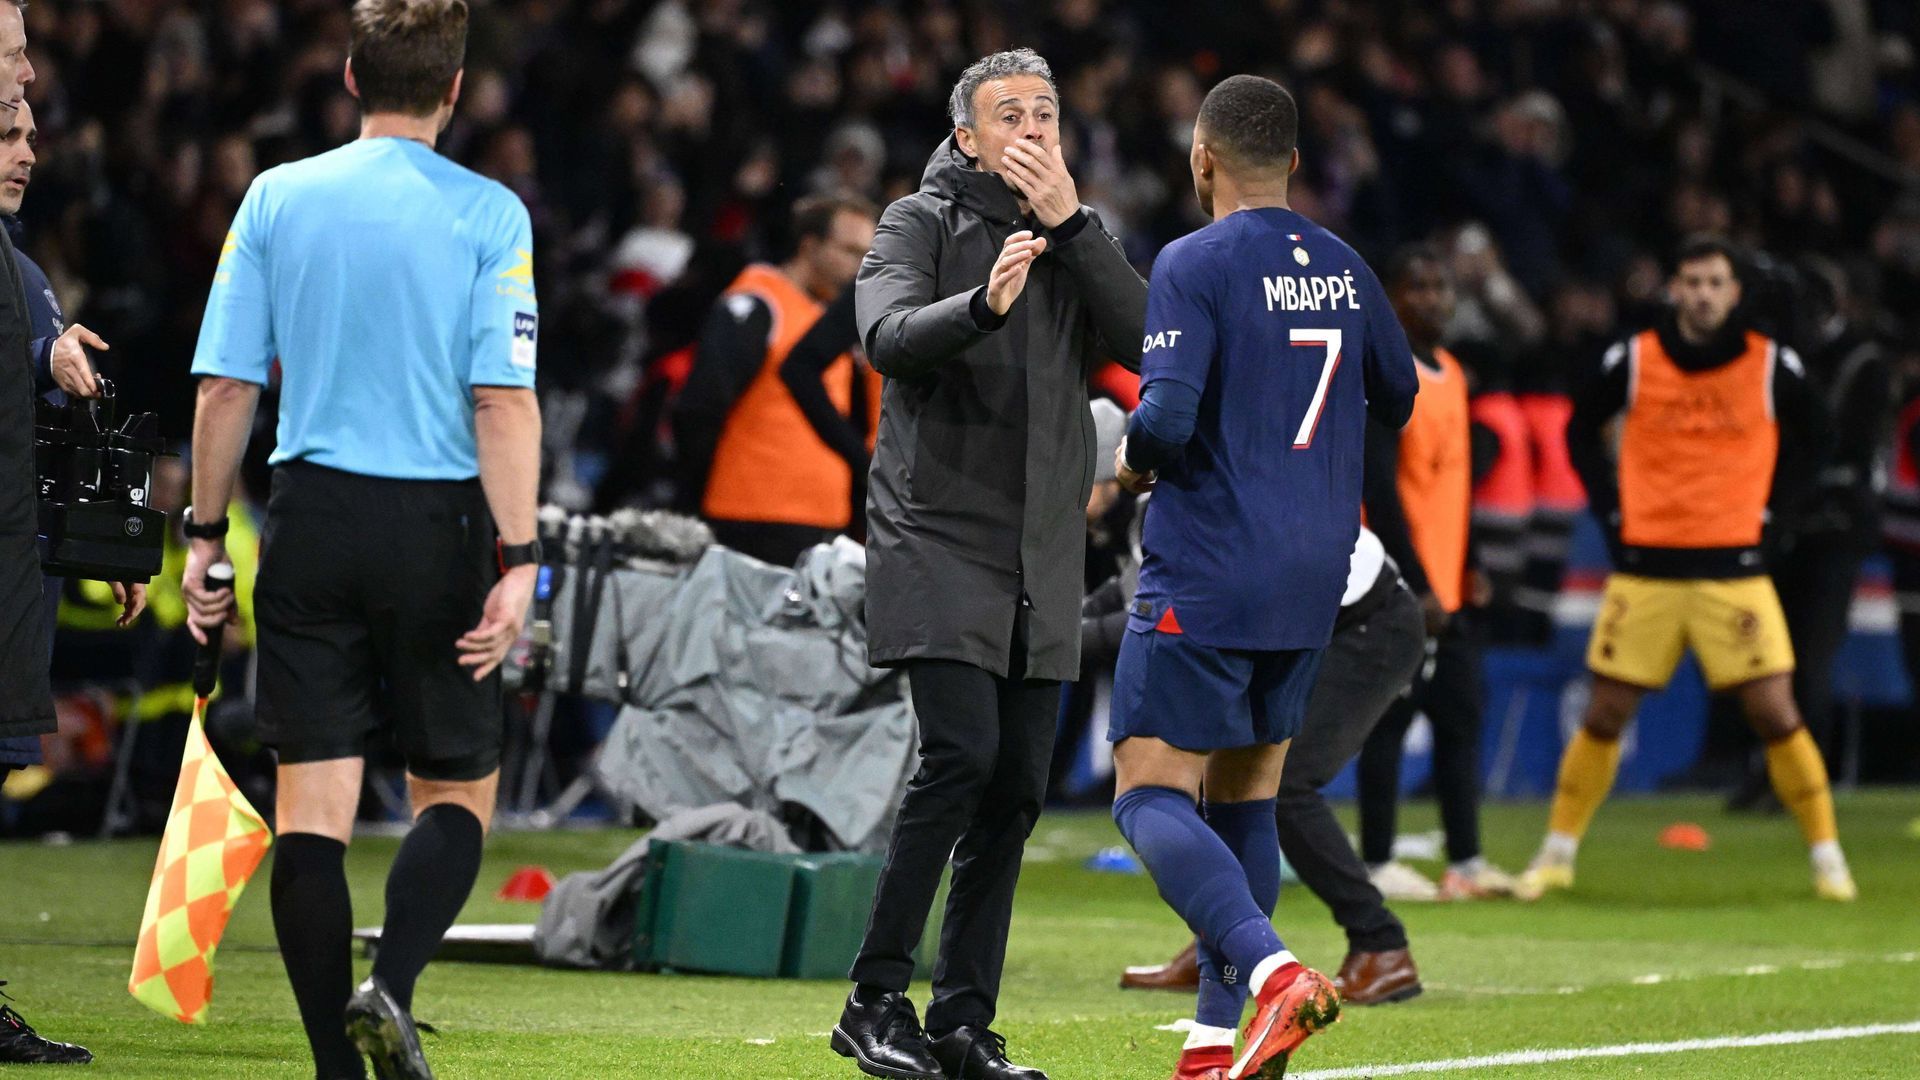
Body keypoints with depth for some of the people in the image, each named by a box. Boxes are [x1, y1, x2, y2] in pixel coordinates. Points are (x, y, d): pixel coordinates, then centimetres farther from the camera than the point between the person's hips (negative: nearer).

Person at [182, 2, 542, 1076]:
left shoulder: (277, 198, 3)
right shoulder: (487, 214, -5)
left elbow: (226, 386, 2)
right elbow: (505, 401, -10)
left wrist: (207, 535, 11)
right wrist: (517, 562, -10)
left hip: (309, 523, 2)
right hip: (436, 525, -2)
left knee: (313, 805, 3)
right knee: (458, 792, 11)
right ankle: (391, 987, -13)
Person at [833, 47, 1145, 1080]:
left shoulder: (1079, 242, 13)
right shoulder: (923, 224, 0)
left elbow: (1148, 339, -4)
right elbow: (888, 335, -18)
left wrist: (1071, 222, -11)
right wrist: (983, 304, -36)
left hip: (1040, 560, 5)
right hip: (936, 539, -5)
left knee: (1017, 786, 3)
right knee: (961, 752, -19)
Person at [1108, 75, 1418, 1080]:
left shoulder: (1194, 264, -11)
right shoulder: (1343, 269, 9)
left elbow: (1167, 418, -21)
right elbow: (1397, 396, 23)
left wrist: (1133, 464, 0)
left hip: (1205, 580, -7)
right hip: (1313, 582, 7)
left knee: (1149, 793, -6)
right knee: (1243, 799, 15)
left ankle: (1272, 969, -28)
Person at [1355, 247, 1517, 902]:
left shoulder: (1451, 374, 15)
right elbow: (1379, 488, -18)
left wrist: (1468, 567, 16)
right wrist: (1415, 586, -19)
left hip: (1445, 585, 8)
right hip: (1401, 584, -8)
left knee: (1460, 717, 7)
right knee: (1391, 717, -4)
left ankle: (1465, 861, 10)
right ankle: (1377, 865, 0)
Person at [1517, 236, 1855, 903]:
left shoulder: (1770, 365, -1)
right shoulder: (1633, 360, -2)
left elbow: (1812, 436, 14)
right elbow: (1581, 430, 12)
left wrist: (1770, 505, 4)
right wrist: (1612, 510, 3)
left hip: (1733, 567, 0)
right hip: (1646, 567, 1)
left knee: (1775, 715, -6)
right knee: (1605, 715, 2)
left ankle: (1827, 856, 5)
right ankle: (1557, 855, 14)